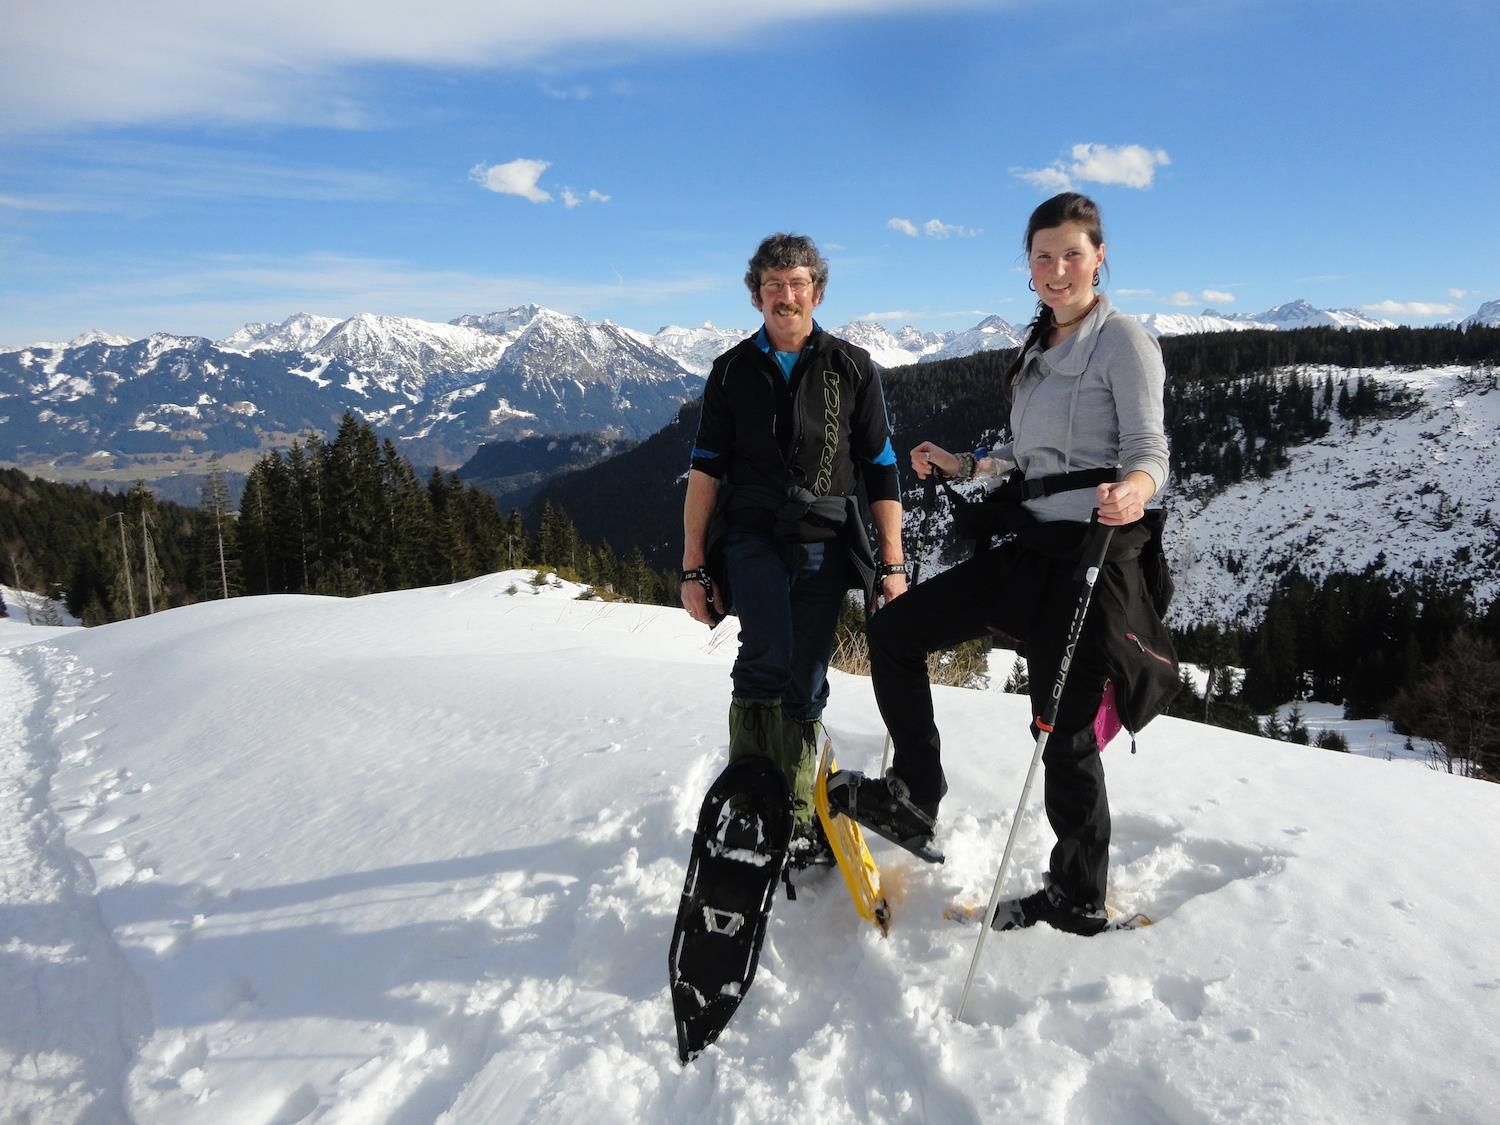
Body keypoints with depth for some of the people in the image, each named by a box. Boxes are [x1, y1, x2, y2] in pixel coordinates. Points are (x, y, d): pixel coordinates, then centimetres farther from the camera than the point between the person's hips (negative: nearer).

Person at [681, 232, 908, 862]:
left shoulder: (852, 369, 9)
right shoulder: (733, 370, 9)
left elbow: (881, 471, 8)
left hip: (825, 544, 1)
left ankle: (796, 819, 17)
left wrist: (893, 564, 1)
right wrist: (693, 568, 2)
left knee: (804, 687, 3)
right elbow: (706, 472, 8)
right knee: (767, 660, -23)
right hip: (752, 537, -1)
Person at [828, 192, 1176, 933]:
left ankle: (1079, 901, 19)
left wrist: (1132, 490, -36)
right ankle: (913, 800, 14)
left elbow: (1149, 452, -15)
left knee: (1064, 729, -2)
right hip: (1028, 547, 8)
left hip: (1087, 553, -8)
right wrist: (963, 466, 20)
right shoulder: (1040, 346, 17)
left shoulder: (1124, 338, -6)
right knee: (893, 629, 5)